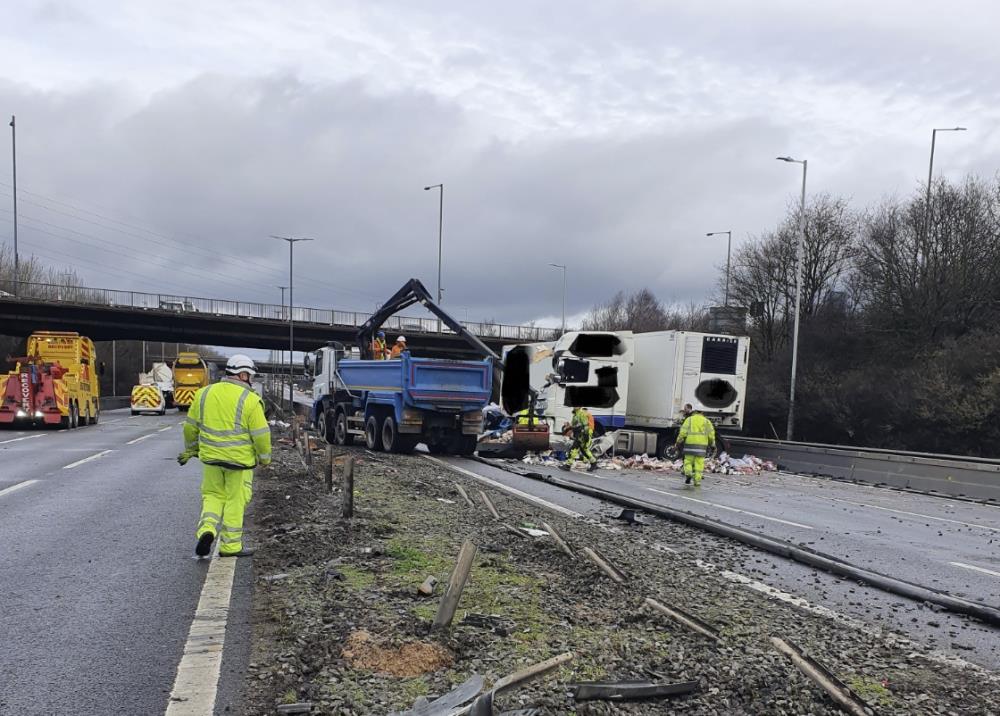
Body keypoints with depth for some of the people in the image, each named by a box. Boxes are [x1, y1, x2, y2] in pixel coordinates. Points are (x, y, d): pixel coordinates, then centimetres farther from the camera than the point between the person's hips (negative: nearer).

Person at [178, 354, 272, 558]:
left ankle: (207, 529, -3)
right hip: (239, 459, -4)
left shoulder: (204, 393, 4)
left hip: (211, 457, 4)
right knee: (235, 500, 8)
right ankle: (230, 545, 15)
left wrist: (190, 449, 26)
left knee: (213, 495, 19)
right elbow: (261, 434, -11)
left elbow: (191, 426, 11)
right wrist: (265, 457, 4)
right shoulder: (250, 400, -11)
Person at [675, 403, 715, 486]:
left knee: (688, 461, 9)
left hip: (690, 444, -1)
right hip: (702, 445, 1)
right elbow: (711, 433, 8)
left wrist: (679, 442, 4)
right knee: (699, 463, 4)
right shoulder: (706, 420, 12)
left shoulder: (689, 419, 5)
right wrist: (712, 444, 17)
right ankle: (697, 480, 0)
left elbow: (683, 432, -2)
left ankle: (688, 473, -14)